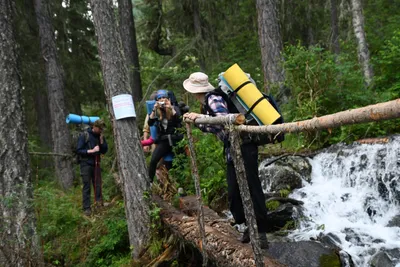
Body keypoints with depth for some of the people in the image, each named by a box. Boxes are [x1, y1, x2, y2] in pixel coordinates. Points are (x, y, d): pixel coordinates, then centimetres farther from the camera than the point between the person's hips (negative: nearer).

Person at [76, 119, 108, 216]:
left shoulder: (100, 137, 7)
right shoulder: (84, 136, -7)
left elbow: (104, 151, 7)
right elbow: (78, 150, -9)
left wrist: (101, 141, -8)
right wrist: (91, 151, -19)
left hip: (96, 164, 4)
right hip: (86, 164, -4)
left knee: (98, 185, 0)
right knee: (86, 186, -3)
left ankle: (99, 203, 6)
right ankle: (86, 208, -1)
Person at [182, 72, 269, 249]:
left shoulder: (213, 99, -12)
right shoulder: (207, 102, 16)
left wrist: (201, 117, -26)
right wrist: (196, 122, 14)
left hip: (243, 147, -10)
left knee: (251, 189, -8)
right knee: (234, 192, 8)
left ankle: (261, 233, -4)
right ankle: (250, 228, 18)